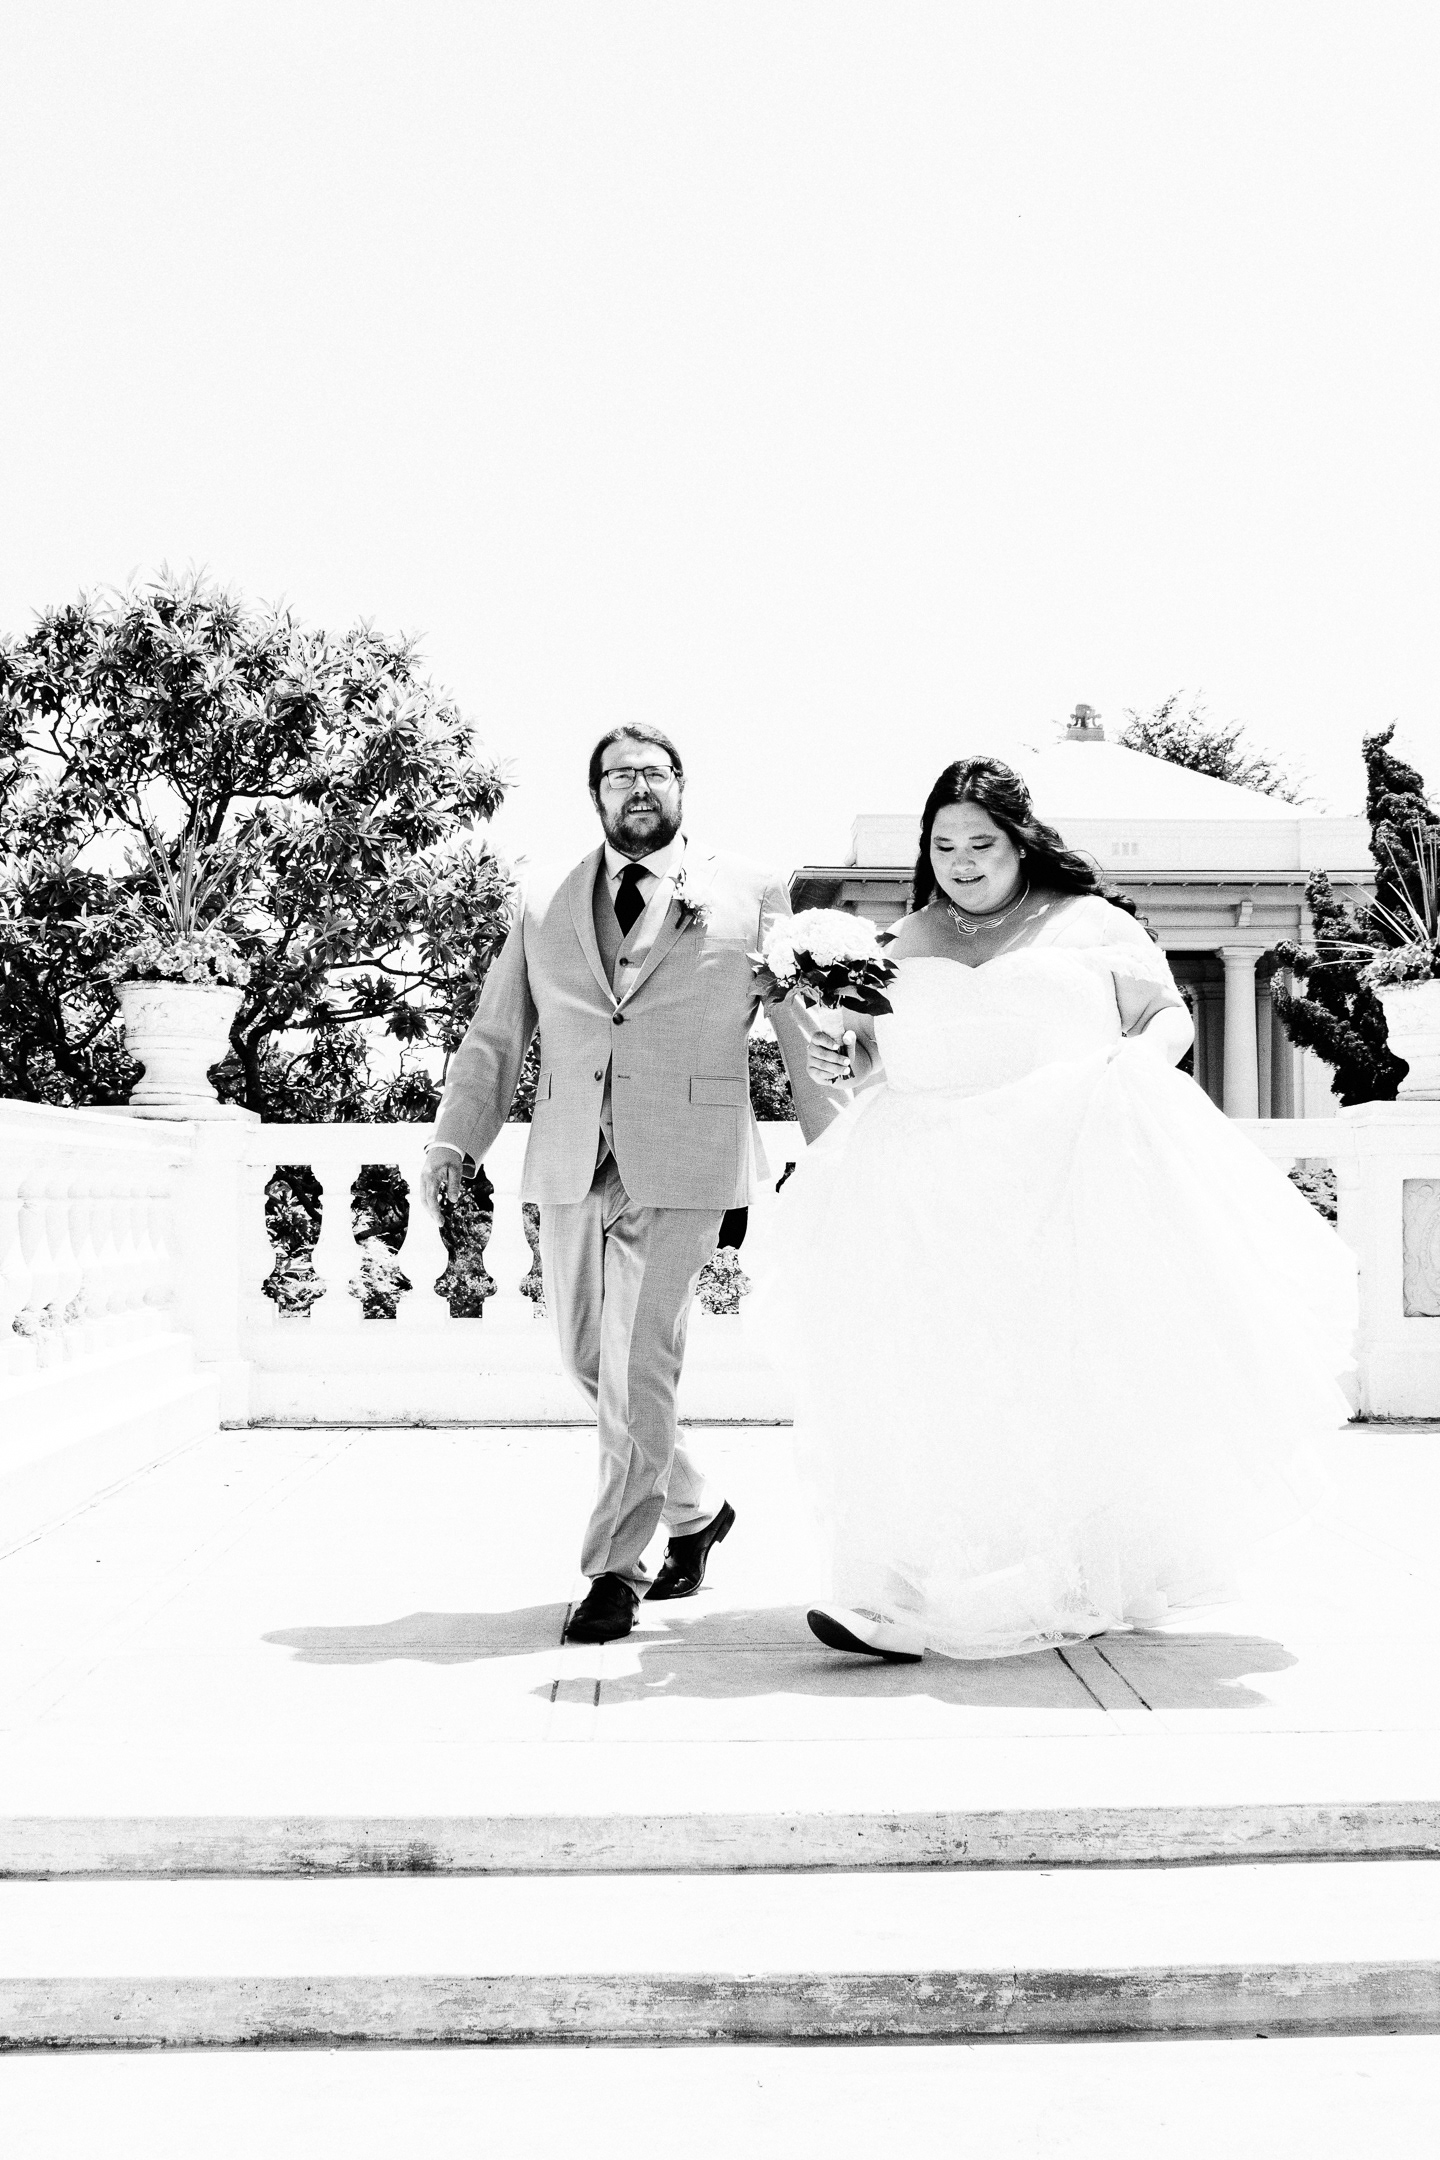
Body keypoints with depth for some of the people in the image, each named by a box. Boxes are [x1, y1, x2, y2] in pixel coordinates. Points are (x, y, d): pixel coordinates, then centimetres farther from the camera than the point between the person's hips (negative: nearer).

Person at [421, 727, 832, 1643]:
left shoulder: (750, 895, 6)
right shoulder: (544, 910, 14)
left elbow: (807, 1028, 6)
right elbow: (495, 1038, 15)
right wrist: (457, 1138, 4)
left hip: (682, 1170, -4)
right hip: (571, 1169, 4)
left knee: (638, 1368, -9)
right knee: (590, 1361, 11)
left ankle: (615, 1568, 5)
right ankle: (697, 1507, 33)